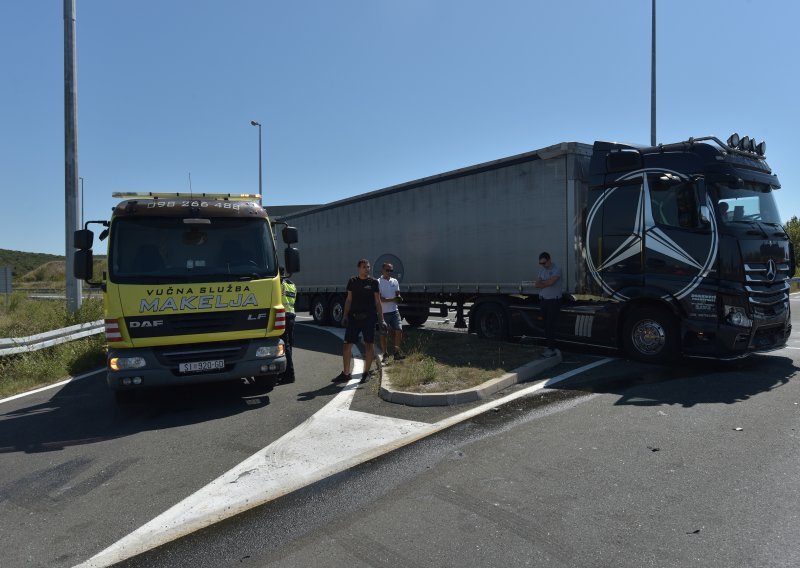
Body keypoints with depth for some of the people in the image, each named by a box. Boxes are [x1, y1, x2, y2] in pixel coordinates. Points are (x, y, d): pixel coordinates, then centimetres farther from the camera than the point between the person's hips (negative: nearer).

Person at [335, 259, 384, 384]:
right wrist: (345, 315, 4)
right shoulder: (352, 281, 9)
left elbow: (377, 302, 4)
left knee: (369, 344, 1)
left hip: (368, 317, -2)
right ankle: (346, 373, 11)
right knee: (347, 344, 1)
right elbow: (349, 300, 12)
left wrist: (381, 319, -1)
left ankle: (367, 372, 14)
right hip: (353, 316, 2)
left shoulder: (373, 282, 3)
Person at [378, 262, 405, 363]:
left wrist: (399, 297, -12)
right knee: (383, 334, 3)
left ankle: (397, 352, 6)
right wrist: (392, 300, -23)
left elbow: (397, 294, 13)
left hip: (394, 311, 4)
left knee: (399, 330, -5)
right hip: (383, 312, -4)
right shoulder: (378, 282, -6)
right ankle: (385, 354, 14)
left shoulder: (395, 281, 11)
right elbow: (379, 299, -13)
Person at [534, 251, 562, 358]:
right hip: (544, 300, 7)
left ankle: (551, 349, -6)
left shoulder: (556, 270, -11)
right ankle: (551, 346, 15)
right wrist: (546, 283, -12)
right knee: (547, 324, 8)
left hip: (554, 301, -7)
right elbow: (537, 284, 5)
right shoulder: (542, 269, 11)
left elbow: (550, 282, -23)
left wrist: (541, 283, -5)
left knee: (550, 325, -9)